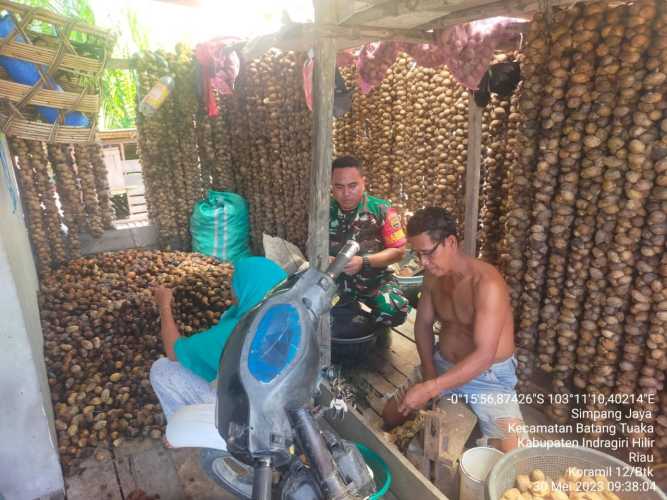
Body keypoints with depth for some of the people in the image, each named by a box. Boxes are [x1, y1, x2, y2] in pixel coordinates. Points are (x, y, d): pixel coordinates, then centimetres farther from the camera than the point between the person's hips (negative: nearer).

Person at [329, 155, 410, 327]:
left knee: (395, 311, -29)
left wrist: (363, 261, -21)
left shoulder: (381, 210, -7)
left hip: (374, 279, -1)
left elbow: (398, 251, -7)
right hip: (336, 278, 1)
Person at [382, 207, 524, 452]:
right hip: (442, 364, 6)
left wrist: (430, 388, -35)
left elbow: (483, 356, -32)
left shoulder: (487, 284, -29)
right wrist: (428, 370, -8)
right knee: (391, 414, 6)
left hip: (489, 375, -5)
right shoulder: (433, 275, -7)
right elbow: (423, 323, 6)